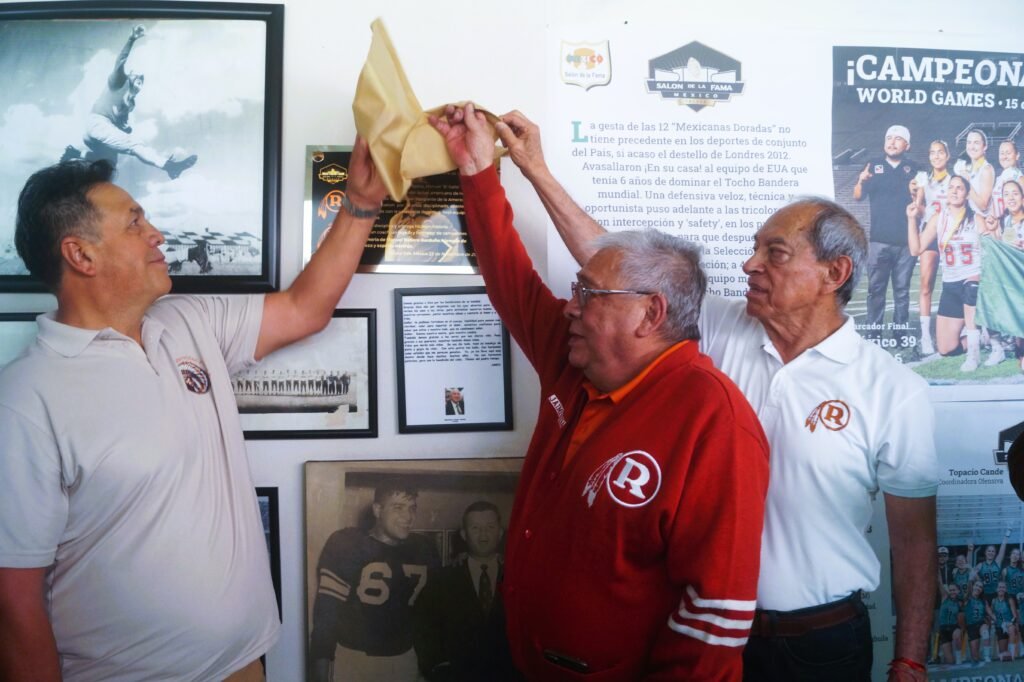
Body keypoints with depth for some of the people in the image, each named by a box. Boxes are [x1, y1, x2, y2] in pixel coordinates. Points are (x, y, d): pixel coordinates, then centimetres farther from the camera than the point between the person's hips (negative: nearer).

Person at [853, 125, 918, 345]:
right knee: (876, 288, -3)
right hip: (879, 240, 0)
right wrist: (861, 181, -19)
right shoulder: (874, 166, 10)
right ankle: (873, 335, 0)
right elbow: (857, 197, 2)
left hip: (906, 240, 1)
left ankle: (899, 335, 7)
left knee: (902, 290, 3)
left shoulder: (913, 169, 10)